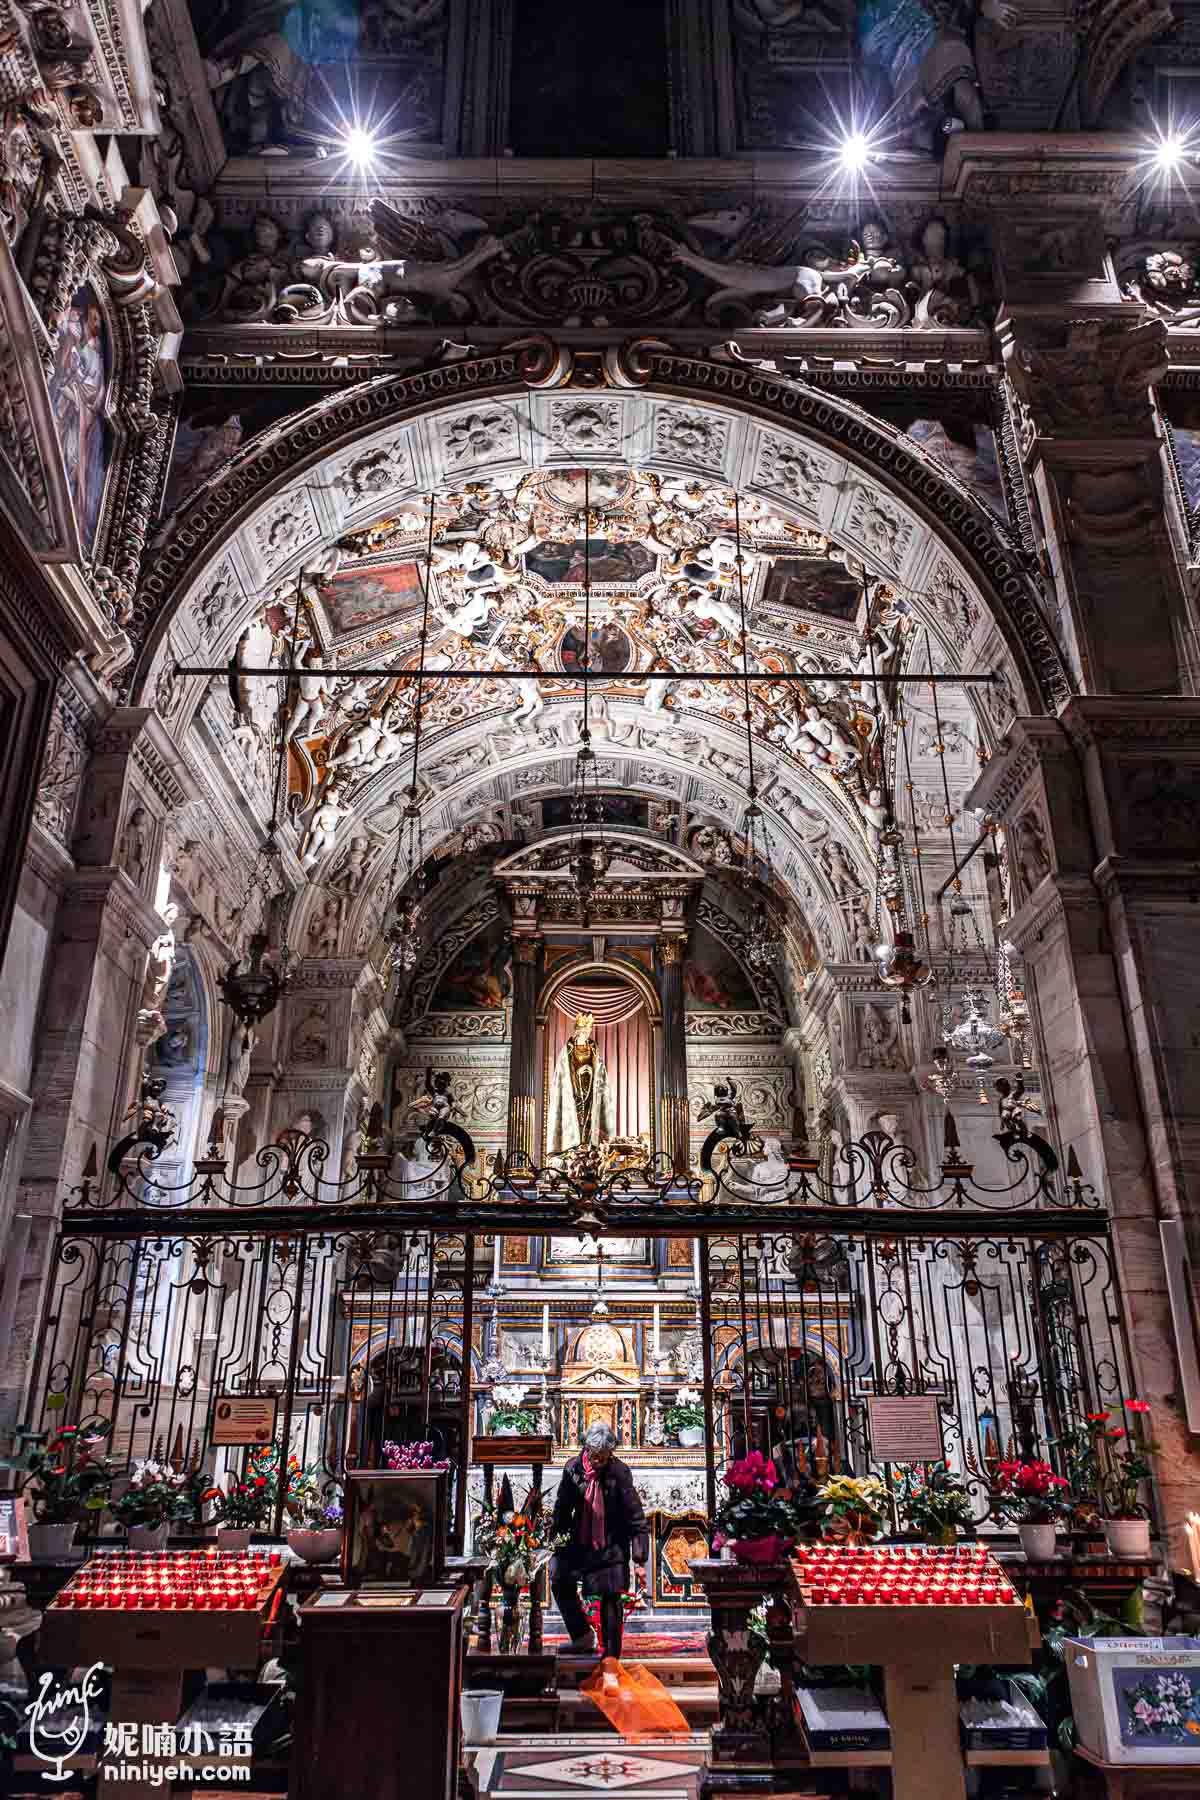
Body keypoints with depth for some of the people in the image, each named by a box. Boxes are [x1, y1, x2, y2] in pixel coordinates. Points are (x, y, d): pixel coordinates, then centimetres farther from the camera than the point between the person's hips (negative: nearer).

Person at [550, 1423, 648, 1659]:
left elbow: (634, 1513, -10)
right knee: (560, 1581, -2)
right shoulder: (573, 1469, -6)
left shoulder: (620, 1472, -14)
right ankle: (583, 1636, 15)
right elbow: (562, 1508, 6)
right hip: (580, 1542, 3)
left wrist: (639, 1547, -13)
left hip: (612, 1545, -3)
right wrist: (556, 1540, 6)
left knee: (611, 1596, 0)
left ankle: (611, 1652, 15)